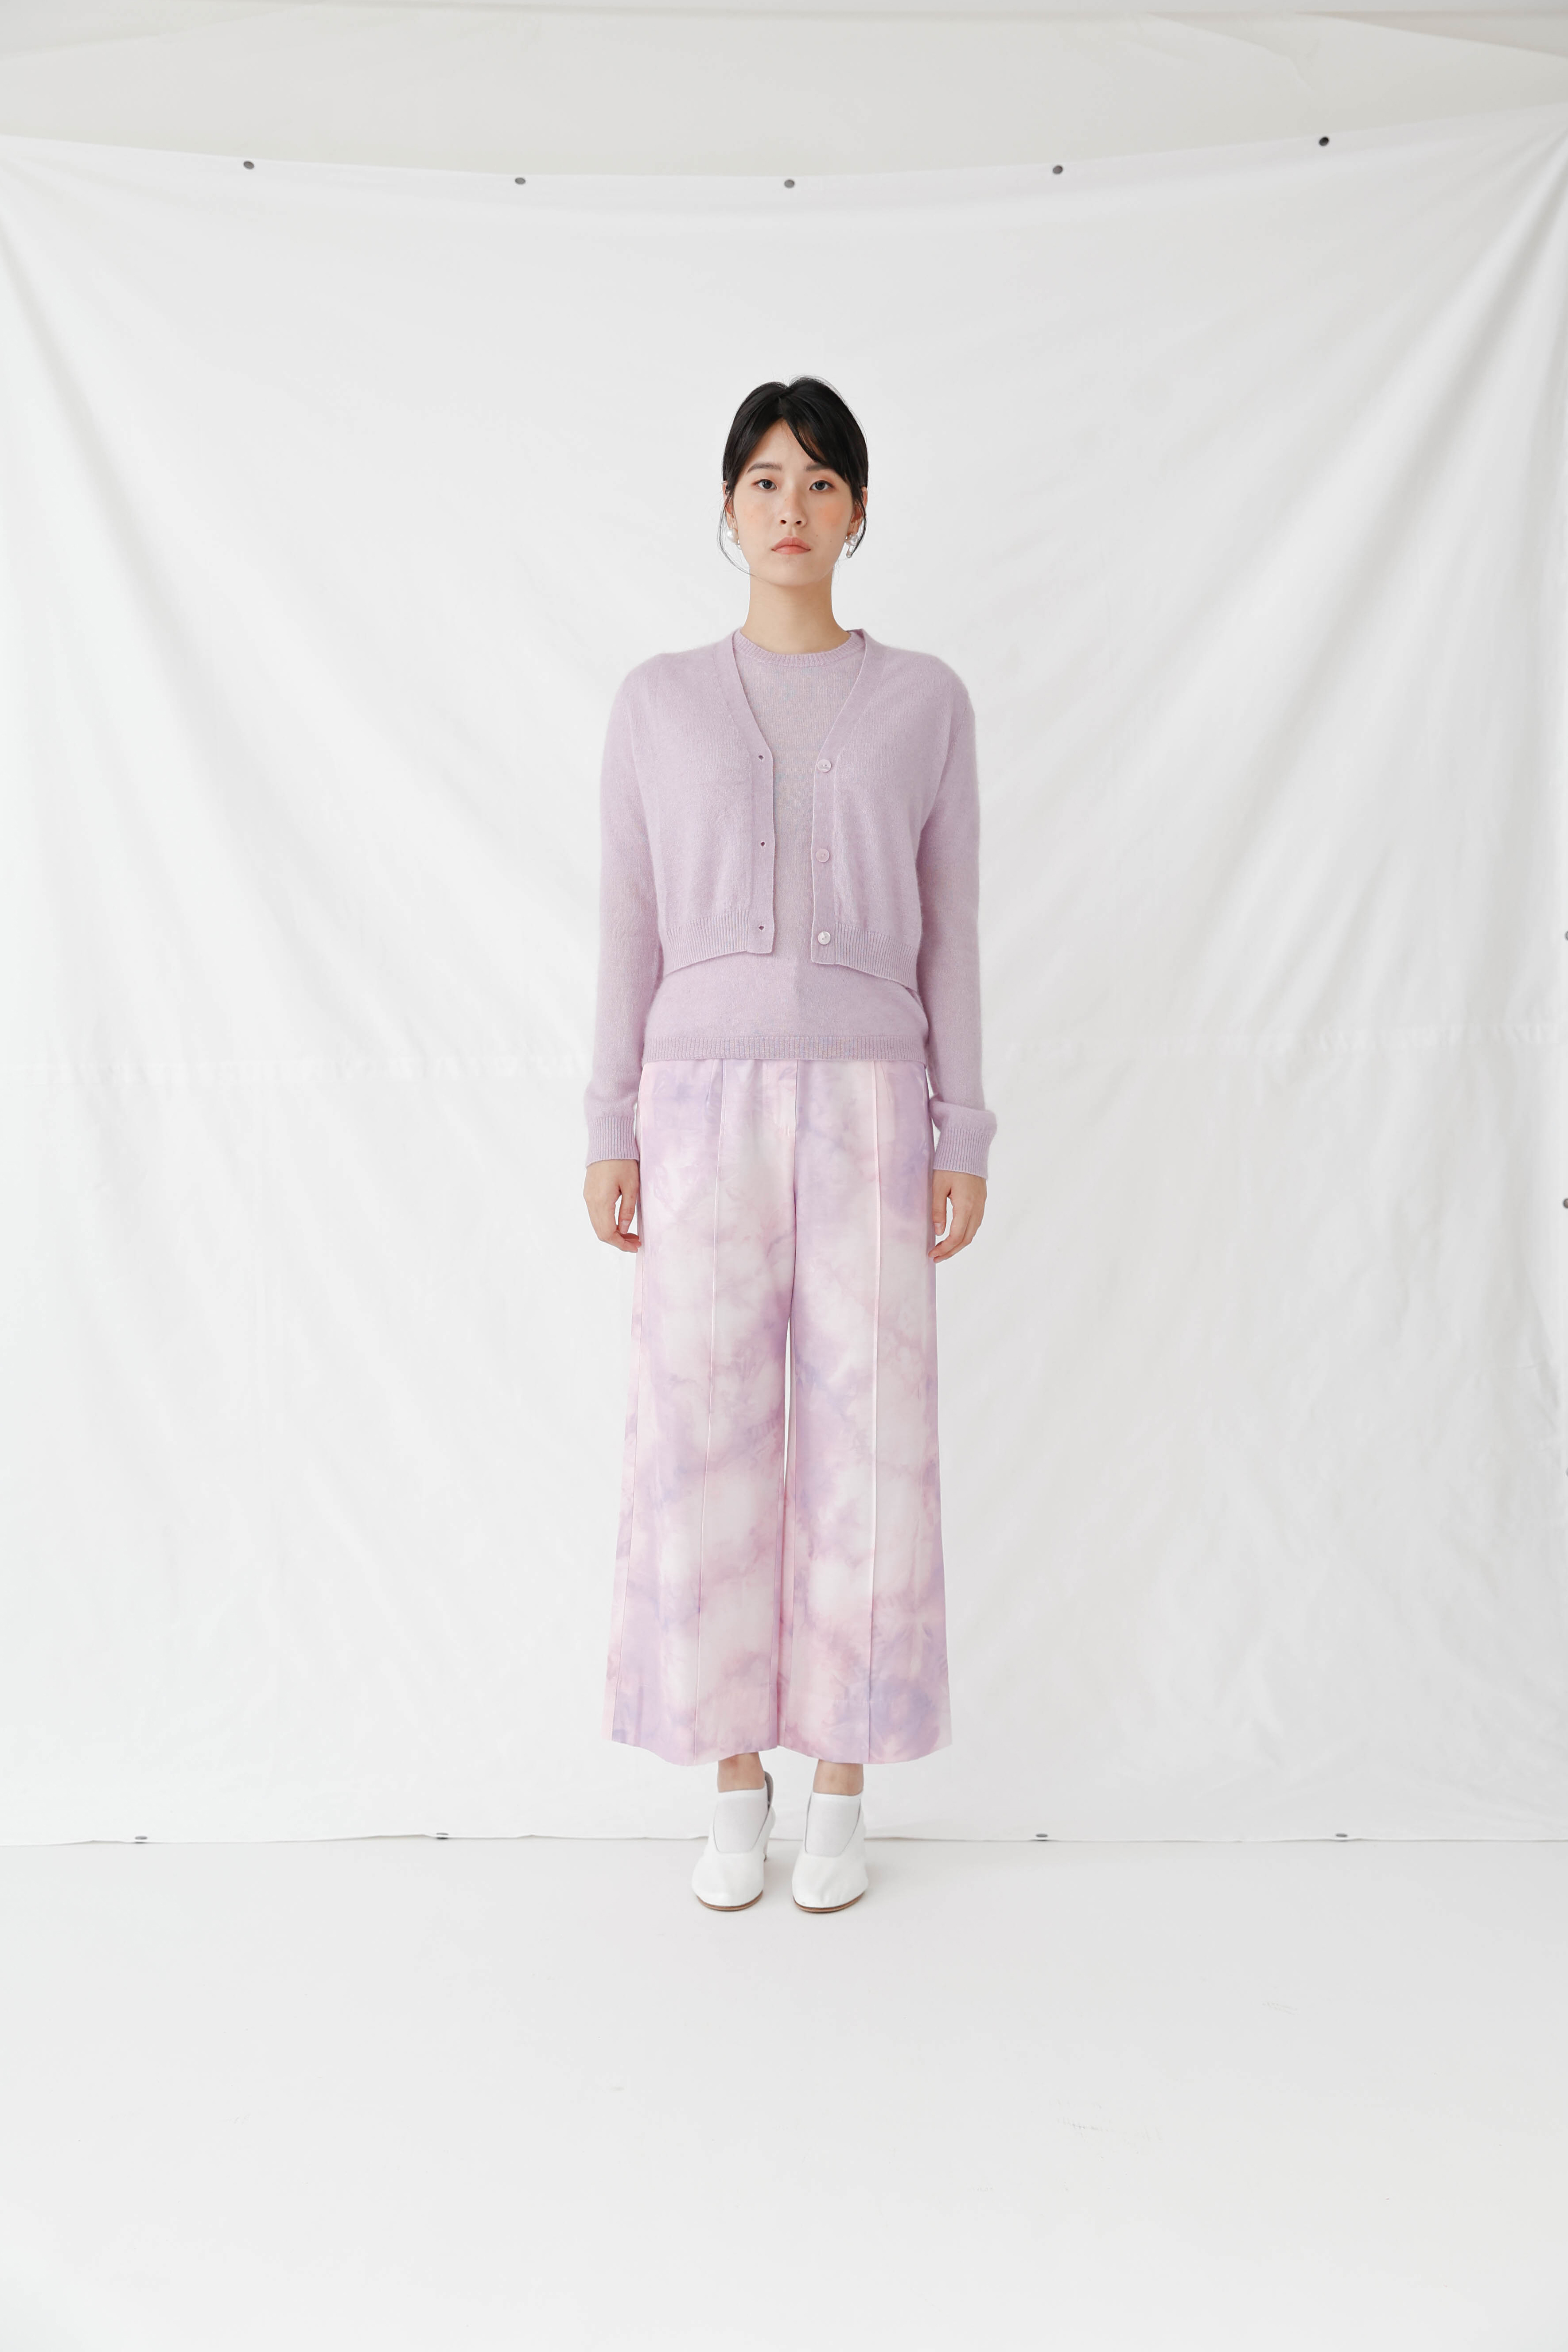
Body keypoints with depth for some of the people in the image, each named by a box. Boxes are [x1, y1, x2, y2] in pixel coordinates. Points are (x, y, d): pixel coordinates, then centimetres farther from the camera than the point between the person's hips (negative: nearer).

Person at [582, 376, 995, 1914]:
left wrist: (964, 1137, 1)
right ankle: (735, 1780, 19)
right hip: (708, 1099, 1)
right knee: (705, 1430, 1)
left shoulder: (924, 701, 7)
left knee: (863, 1431, 2)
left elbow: (951, 932, 6)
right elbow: (628, 930, 7)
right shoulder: (657, 702, 8)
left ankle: (842, 1783, 19)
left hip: (867, 1100, 0)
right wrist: (610, 1132, 2)